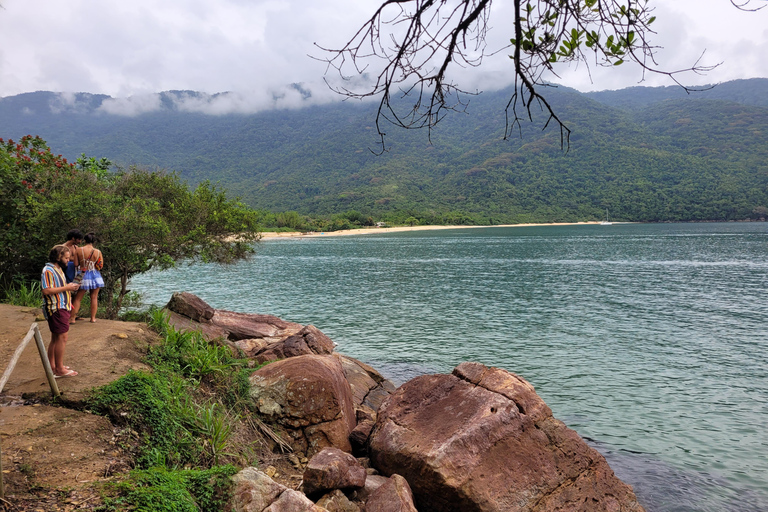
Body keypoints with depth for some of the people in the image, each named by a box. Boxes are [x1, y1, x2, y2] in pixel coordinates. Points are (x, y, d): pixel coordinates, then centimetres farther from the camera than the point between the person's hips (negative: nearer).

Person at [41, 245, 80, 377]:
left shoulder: (58, 269, 17)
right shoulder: (48, 270, -15)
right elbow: (46, 290, -24)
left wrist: (70, 287, 10)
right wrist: (66, 288, -18)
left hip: (61, 308, 11)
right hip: (56, 308, -11)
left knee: (55, 338, 16)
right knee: (62, 337, -9)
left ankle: (52, 366, 25)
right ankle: (60, 369, -4)